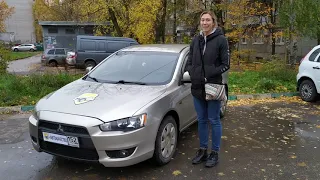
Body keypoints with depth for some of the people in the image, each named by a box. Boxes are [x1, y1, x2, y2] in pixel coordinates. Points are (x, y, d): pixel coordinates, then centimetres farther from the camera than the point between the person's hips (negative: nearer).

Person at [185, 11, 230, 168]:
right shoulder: (196, 40, 9)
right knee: (201, 120, 13)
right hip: (197, 87, 5)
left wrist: (209, 75, -17)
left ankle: (214, 153, 19)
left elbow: (226, 64, -7)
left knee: (214, 120, 5)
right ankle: (202, 150, 27)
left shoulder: (221, 40, -5)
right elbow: (189, 62, 14)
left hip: (213, 87, -5)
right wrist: (191, 73, -5)